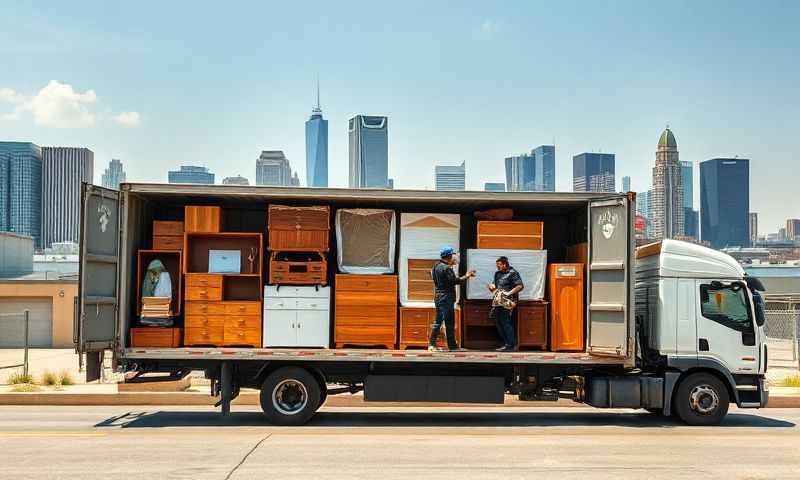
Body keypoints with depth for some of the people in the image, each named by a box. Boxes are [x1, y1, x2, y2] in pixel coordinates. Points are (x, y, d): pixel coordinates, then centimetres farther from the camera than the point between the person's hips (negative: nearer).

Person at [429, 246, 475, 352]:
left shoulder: (437, 266, 14)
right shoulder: (446, 268, -16)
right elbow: (455, 281, -22)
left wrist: (452, 264, 16)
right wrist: (467, 276, -11)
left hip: (438, 296, 10)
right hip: (446, 297, -10)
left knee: (438, 321, 12)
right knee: (449, 323, -5)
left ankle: (432, 344, 11)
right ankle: (452, 346, -2)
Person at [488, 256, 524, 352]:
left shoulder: (513, 273, -7)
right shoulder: (497, 273, 18)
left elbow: (520, 286, -15)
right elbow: (494, 285, 29)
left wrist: (509, 293, -20)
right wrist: (492, 287, 5)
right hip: (498, 301, 9)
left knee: (505, 323, -11)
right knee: (499, 323, 9)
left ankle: (510, 345, -6)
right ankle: (505, 343, 18)